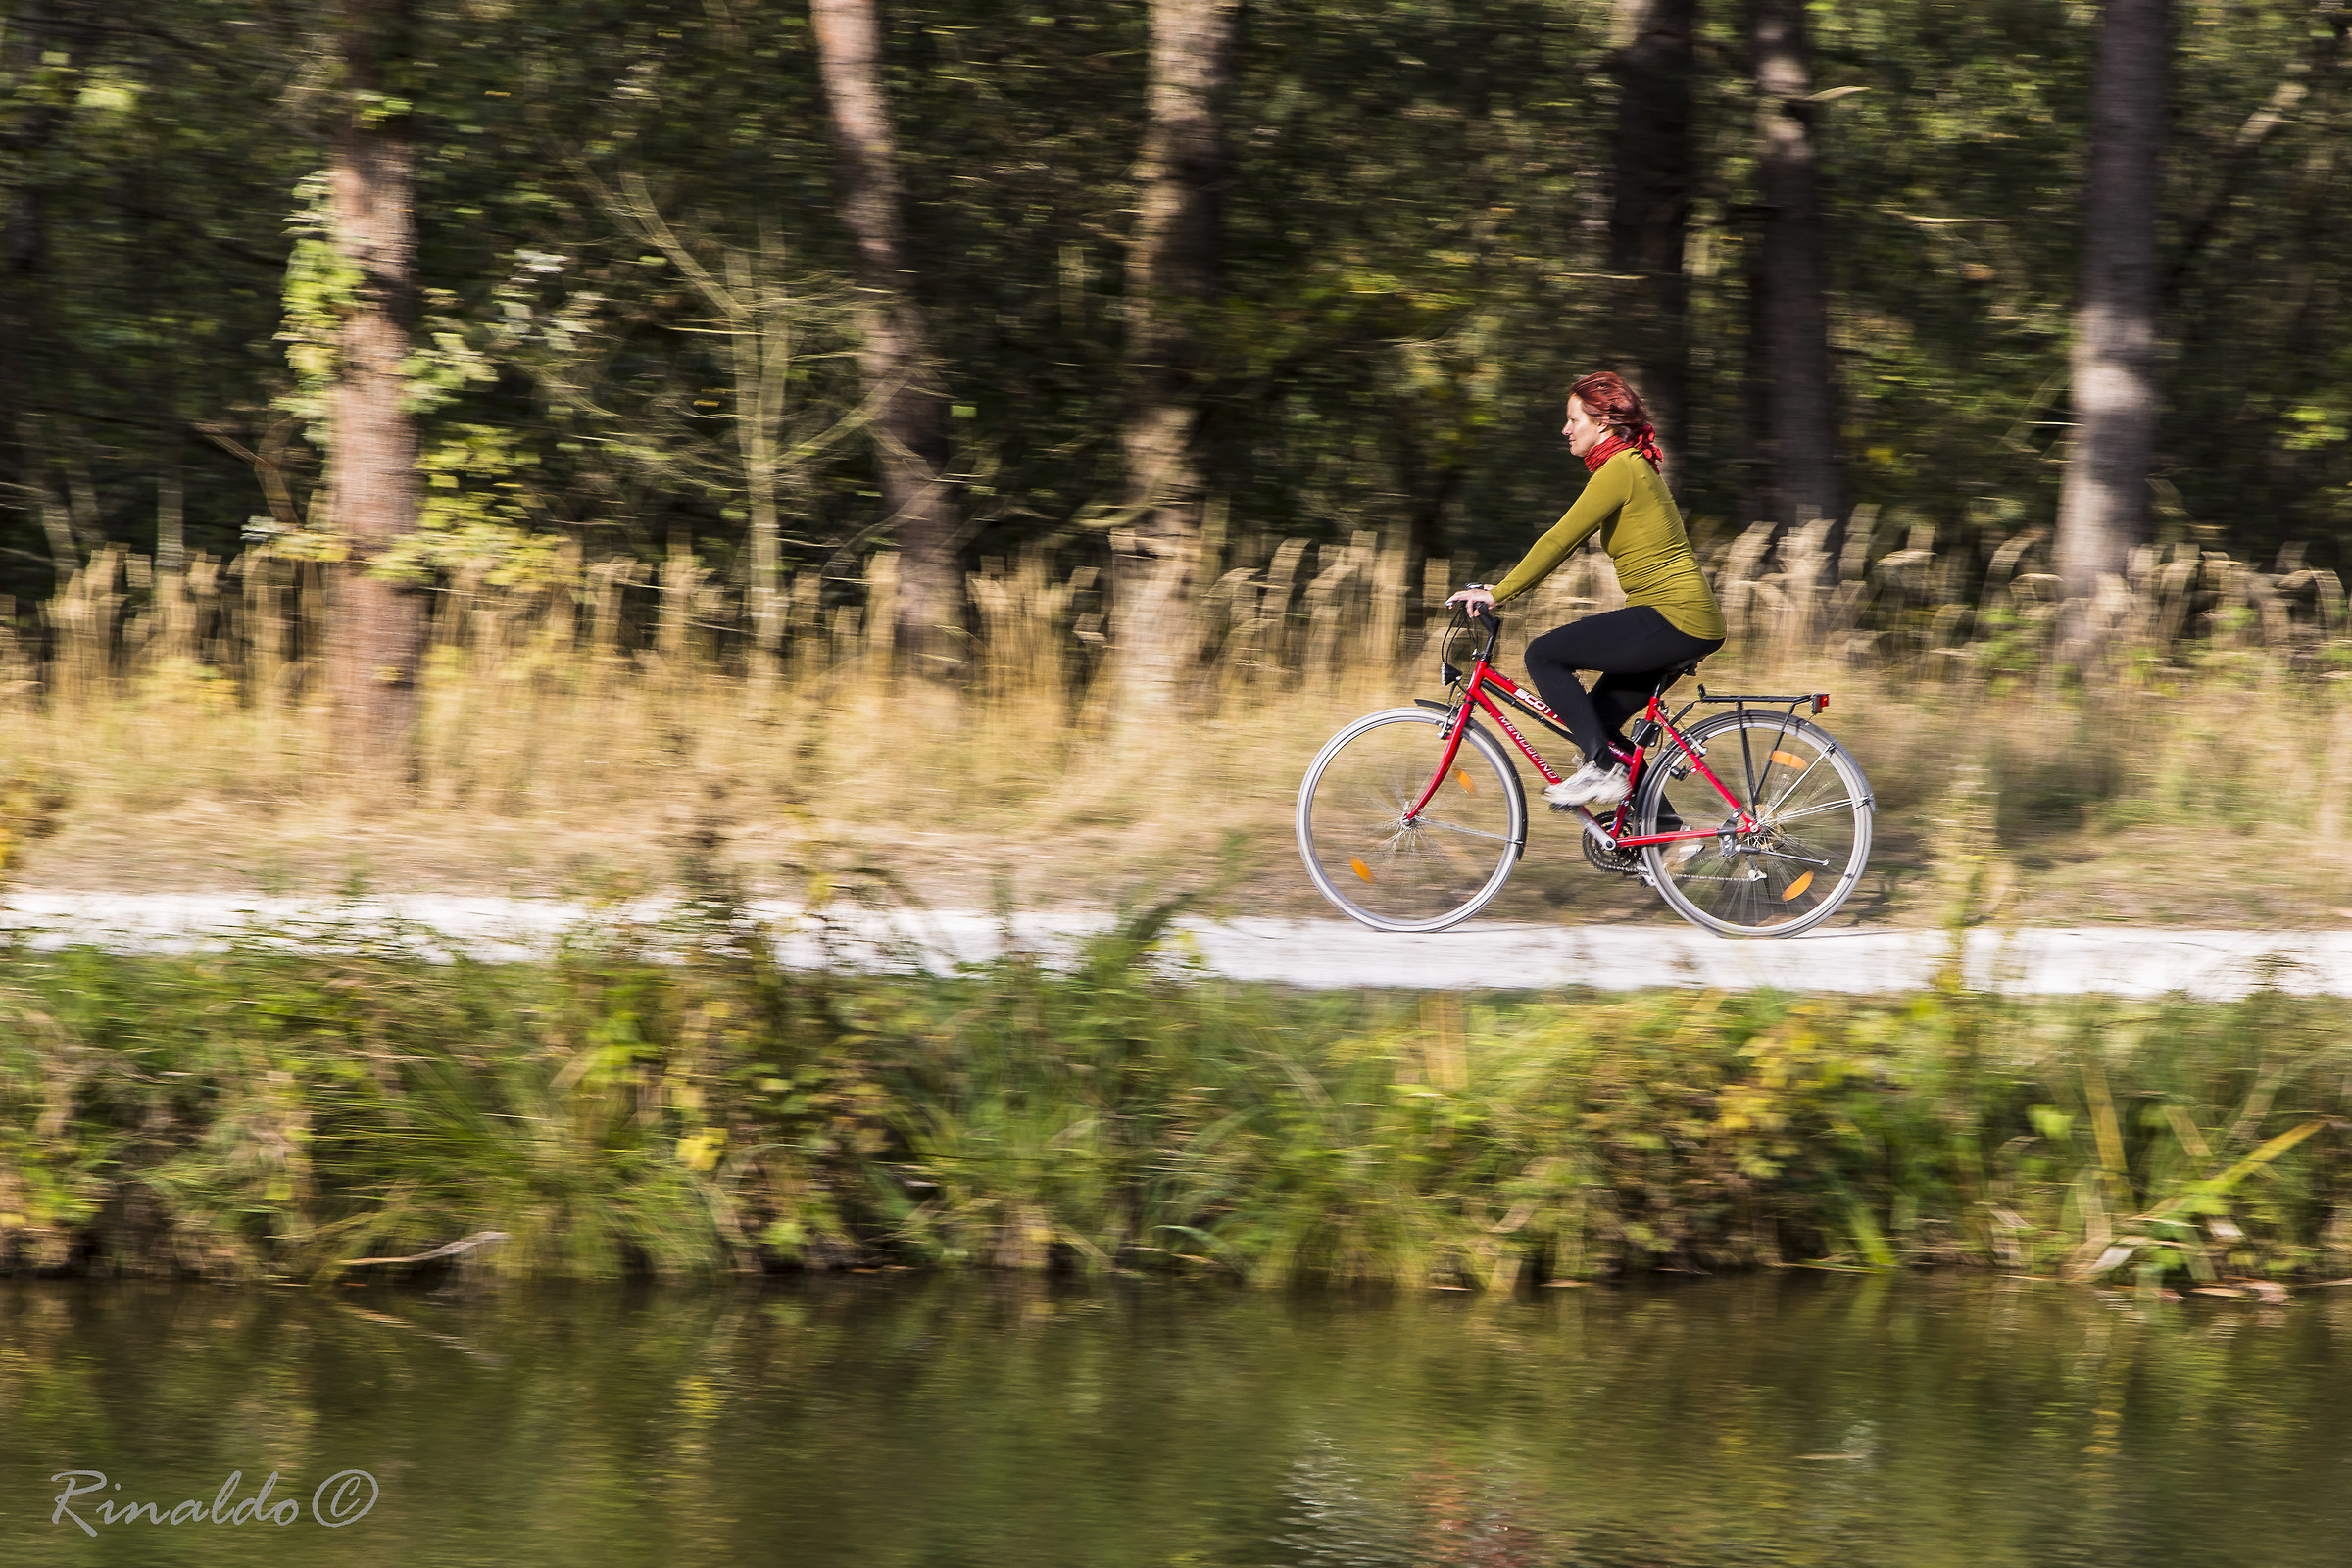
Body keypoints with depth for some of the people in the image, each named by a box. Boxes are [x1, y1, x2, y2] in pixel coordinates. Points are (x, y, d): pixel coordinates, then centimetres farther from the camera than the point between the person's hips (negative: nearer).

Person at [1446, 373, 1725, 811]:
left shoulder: (1621, 469, -12)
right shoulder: (1630, 466, 20)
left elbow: (1560, 540, -15)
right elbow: (1564, 541, 24)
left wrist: (1497, 594, -12)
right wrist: (1500, 588, 20)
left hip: (1673, 618, -10)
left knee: (1544, 655, -10)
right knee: (1598, 718, 13)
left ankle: (1604, 769, -11)